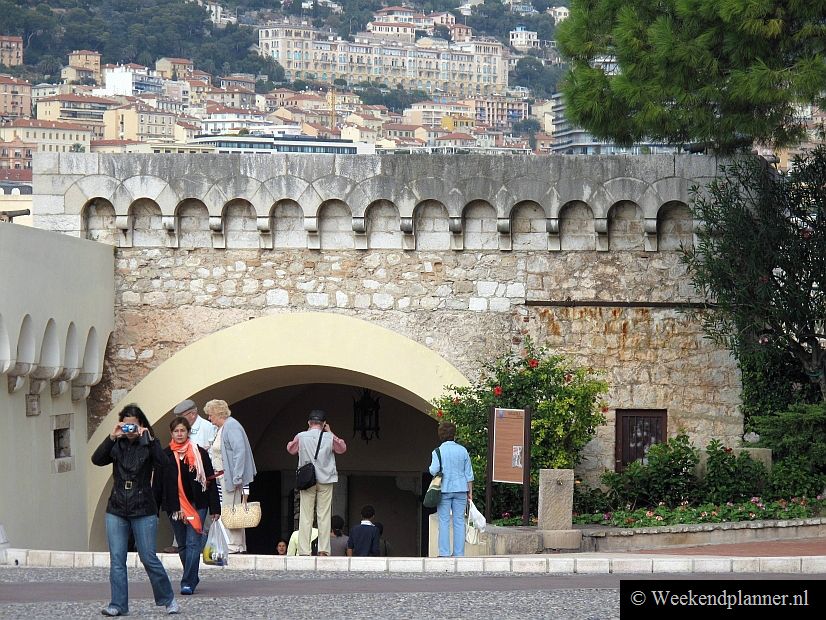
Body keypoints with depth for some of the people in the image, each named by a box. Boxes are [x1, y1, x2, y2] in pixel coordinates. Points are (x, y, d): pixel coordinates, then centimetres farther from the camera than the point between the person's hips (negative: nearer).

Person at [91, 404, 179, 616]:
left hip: (143, 511, -3)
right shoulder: (116, 445, 8)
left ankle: (168, 599, 13)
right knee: (117, 560, 0)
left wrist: (149, 439, -21)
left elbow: (162, 464, -18)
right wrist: (111, 438, -15)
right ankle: (118, 605, 3)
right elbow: (97, 460, -7)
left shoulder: (149, 445, -1)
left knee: (149, 558, -2)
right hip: (116, 511, 3)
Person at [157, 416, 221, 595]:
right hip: (175, 507, 2)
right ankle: (192, 579, 24)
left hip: (197, 505, -2)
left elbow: (210, 481, 3)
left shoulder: (200, 454, 2)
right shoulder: (165, 456, 4)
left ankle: (188, 583, -13)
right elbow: (158, 483, 5)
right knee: (182, 545, 10)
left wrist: (215, 508, 0)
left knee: (193, 543, -10)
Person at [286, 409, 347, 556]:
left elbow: (291, 449, 16)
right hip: (325, 481, 0)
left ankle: (304, 550, -4)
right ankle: (323, 549, -3)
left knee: (305, 516, 1)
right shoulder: (330, 438, -4)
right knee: (324, 516, 2)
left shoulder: (301, 437, -4)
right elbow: (342, 448, 15)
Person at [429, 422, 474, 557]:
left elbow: (434, 470, -16)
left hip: (444, 490, -2)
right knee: (459, 521, 5)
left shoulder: (438, 451, -6)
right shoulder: (462, 450, 4)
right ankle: (459, 553, 4)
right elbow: (469, 473, 5)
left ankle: (444, 553, -2)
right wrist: (470, 491, 12)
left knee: (444, 522, 1)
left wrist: (431, 470, 7)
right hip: (460, 490, 2)